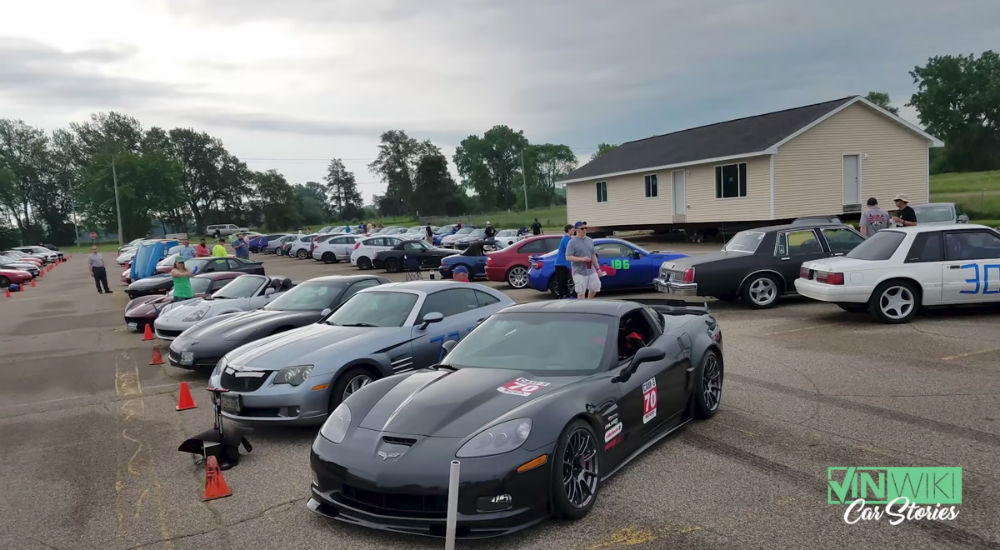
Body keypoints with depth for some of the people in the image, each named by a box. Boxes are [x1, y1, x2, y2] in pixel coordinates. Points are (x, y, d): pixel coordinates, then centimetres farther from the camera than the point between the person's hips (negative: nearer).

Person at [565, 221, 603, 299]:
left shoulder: (590, 240, 13)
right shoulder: (572, 242, -7)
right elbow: (568, 257, -13)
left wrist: (598, 269, 16)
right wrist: (582, 259, -23)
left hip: (591, 271, 6)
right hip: (579, 272, -6)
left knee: (595, 288, 7)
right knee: (581, 292, -3)